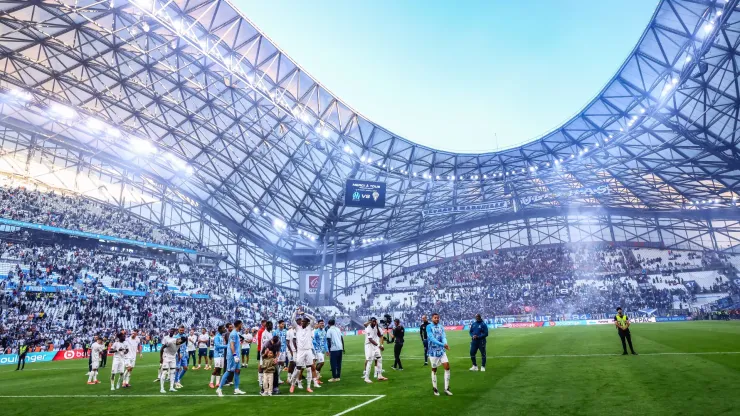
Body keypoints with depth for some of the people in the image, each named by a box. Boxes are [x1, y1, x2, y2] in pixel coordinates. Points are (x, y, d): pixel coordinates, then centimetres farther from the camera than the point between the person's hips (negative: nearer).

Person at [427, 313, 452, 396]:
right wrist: (442, 344, -31)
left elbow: (443, 337, -7)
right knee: (434, 370, 6)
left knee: (447, 367, -4)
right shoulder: (429, 327, -9)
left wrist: (445, 344, -29)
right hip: (433, 351, -4)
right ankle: (435, 388, 22)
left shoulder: (441, 327, 6)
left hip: (442, 351, 4)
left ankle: (446, 389, 8)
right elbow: (432, 338, -20)